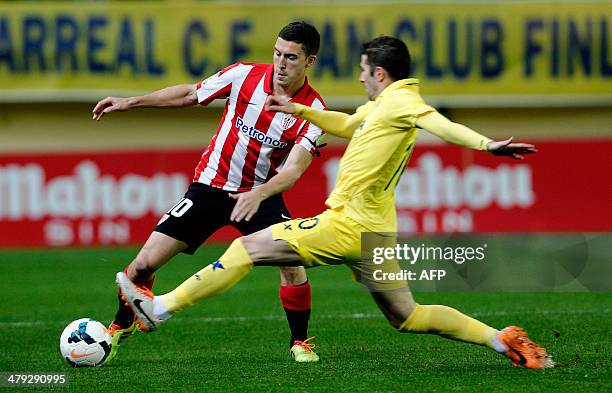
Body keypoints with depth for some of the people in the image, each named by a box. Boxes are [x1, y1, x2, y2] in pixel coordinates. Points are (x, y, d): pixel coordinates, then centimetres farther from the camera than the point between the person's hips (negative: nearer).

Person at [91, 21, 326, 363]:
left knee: (292, 264, -23)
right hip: (211, 186, 1)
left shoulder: (314, 110, -16)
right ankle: (119, 329, 18)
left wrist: (258, 195, -43)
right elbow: (189, 94, 5)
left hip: (261, 195, -1)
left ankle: (300, 343, 1)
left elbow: (293, 169, -25)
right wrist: (129, 102, 3)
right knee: (145, 263, -6)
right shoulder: (245, 75, -11)